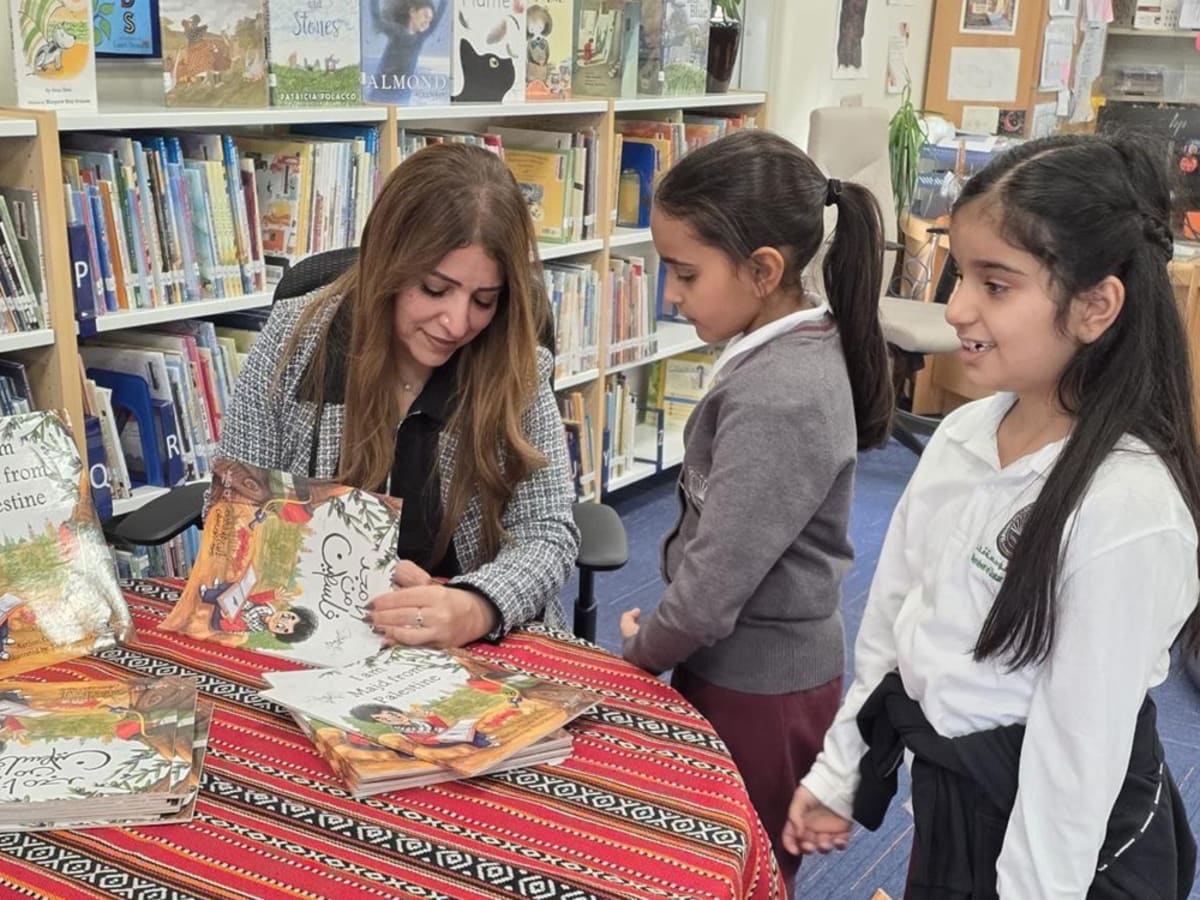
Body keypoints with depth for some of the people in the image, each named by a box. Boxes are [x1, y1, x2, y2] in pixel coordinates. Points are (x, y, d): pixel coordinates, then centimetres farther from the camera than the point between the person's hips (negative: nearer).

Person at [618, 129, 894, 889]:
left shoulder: (776, 399, -28)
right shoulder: (804, 347, 1)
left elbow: (717, 583, -25)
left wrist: (642, 651, -6)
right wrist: (660, 635, 6)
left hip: (754, 685, -8)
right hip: (756, 664, 8)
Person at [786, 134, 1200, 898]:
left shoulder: (1127, 510, -27)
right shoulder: (963, 434, -5)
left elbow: (1081, 748, -21)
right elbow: (892, 614, 4)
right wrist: (840, 770, 10)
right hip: (946, 795, 7)